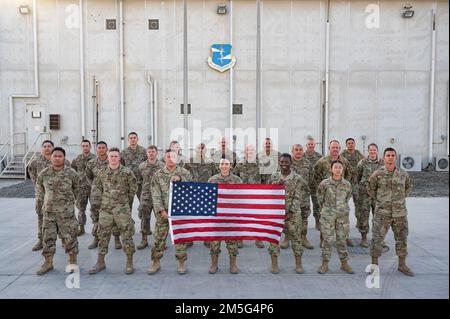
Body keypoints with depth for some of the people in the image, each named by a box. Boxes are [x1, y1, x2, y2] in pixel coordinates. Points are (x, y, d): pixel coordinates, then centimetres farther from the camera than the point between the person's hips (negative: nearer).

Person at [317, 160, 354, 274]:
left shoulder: (347, 184, -1)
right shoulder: (324, 183, -8)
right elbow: (320, 197, 7)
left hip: (343, 215, 2)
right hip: (328, 215, -2)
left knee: (342, 239, 10)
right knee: (327, 240, 2)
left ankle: (344, 263, 23)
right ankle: (325, 264, 14)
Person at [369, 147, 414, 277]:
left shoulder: (403, 174, 2)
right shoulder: (377, 174, -6)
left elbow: (408, 187, 20)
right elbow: (371, 189, 7)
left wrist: (401, 198, 12)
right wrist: (378, 200, 5)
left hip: (400, 213, 3)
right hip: (382, 213, -3)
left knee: (402, 239, 12)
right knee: (377, 238, -1)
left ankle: (402, 265, 28)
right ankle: (374, 264, 12)